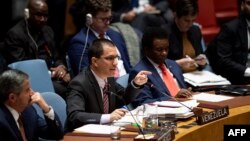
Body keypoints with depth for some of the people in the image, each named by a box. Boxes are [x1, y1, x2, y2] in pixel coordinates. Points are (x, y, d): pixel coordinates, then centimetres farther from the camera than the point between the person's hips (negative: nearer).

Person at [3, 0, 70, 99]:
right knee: (63, 90, -33)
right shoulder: (15, 35, -6)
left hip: (52, 76, 7)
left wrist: (61, 68, -4)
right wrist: (50, 73, -16)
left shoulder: (48, 31, 17)